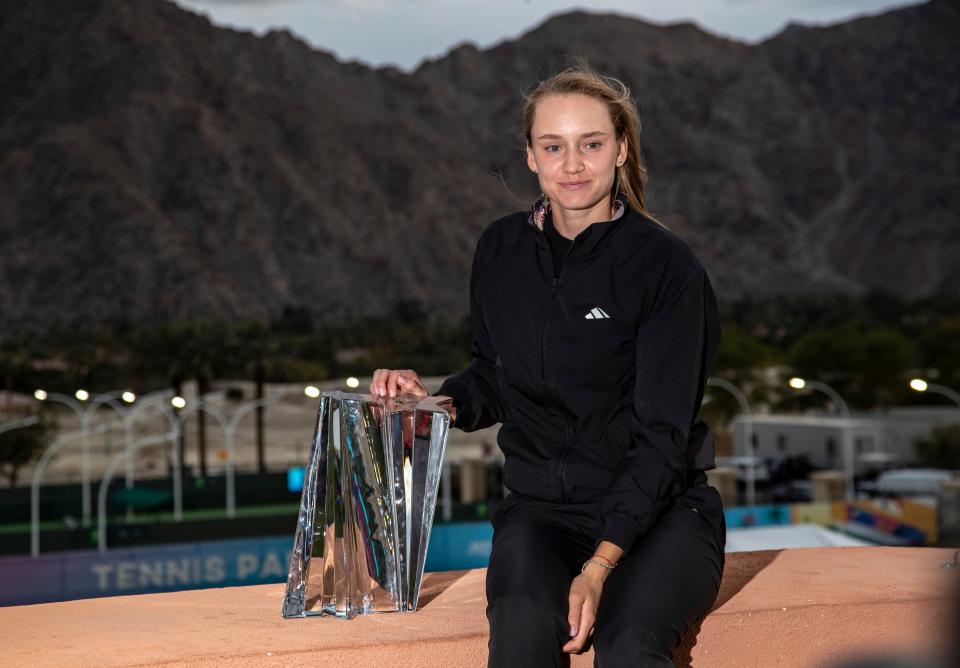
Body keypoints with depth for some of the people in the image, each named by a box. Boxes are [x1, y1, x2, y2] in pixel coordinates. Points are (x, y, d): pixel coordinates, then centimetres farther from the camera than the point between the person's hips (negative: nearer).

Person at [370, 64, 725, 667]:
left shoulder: (667, 266, -8)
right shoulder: (502, 251, 6)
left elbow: (662, 434, -11)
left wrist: (601, 563, -22)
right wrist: (431, 400, -3)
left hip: (659, 510, -2)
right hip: (542, 509, 3)